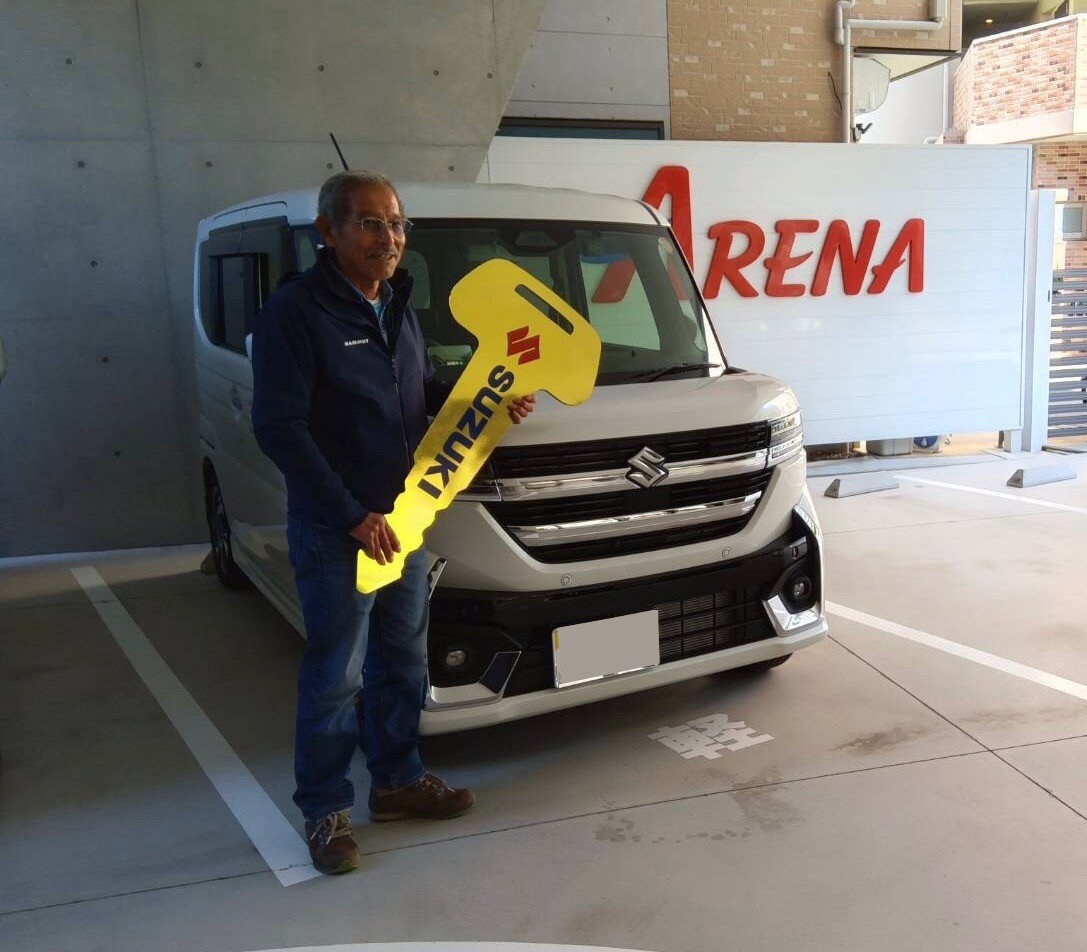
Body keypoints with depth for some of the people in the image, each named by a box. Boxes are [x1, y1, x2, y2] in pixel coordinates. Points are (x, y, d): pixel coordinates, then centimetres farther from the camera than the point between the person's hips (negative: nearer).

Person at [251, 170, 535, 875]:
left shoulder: (398, 308, 10)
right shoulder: (296, 312, -15)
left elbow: (428, 393, 21)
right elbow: (279, 428, -20)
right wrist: (354, 517, -23)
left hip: (405, 519, 8)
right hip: (335, 533, -7)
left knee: (402, 664, 18)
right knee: (336, 678, 3)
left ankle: (398, 780, 35)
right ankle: (326, 810, 21)